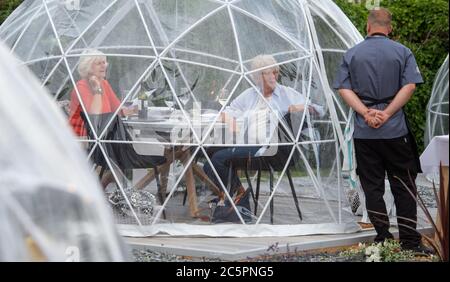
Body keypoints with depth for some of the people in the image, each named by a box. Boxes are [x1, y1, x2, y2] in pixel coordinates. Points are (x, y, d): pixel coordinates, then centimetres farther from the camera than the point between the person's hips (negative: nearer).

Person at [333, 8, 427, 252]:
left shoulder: (352, 54, 6)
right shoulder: (402, 52, 2)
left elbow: (344, 89, -3)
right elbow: (409, 86, -9)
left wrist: (366, 113, -9)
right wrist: (387, 113, -10)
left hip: (363, 131, 1)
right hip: (395, 130, -1)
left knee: (372, 186, 7)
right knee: (403, 186, 5)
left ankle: (382, 236, 7)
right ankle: (409, 240, 3)